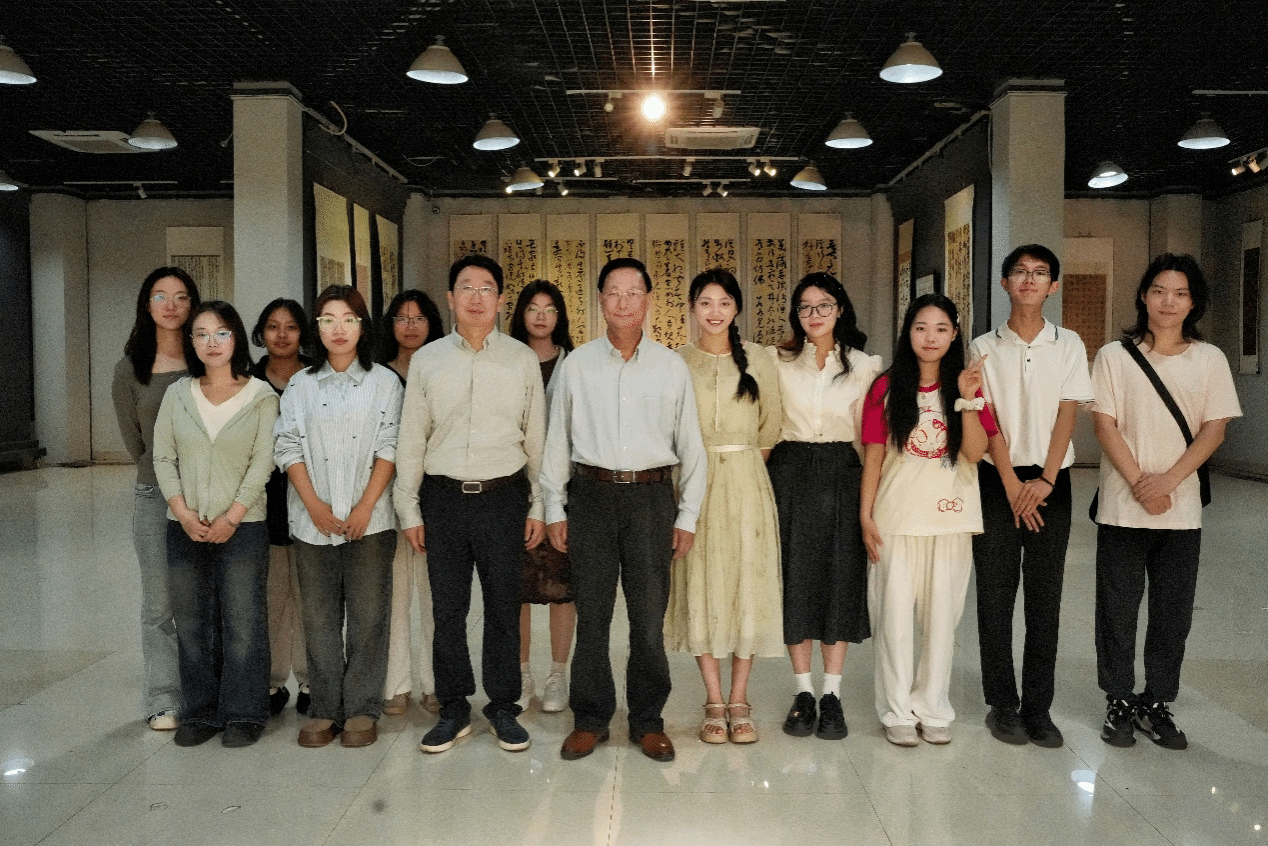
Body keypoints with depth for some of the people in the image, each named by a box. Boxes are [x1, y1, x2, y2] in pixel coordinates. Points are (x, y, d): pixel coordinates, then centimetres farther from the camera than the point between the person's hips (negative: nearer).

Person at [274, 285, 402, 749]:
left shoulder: (384, 381, 4)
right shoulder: (300, 385, 10)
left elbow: (389, 448, -2)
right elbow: (288, 448, 4)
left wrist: (366, 506, -11)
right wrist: (314, 505, -8)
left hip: (369, 519, -2)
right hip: (313, 520, 2)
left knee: (367, 616, 2)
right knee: (319, 617, 6)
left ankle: (362, 709, 12)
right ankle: (325, 709, 17)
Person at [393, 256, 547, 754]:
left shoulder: (522, 360, 4)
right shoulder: (427, 360, 5)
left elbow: (537, 438, 6)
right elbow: (411, 439, 7)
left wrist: (538, 507, 4)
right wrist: (409, 511, 4)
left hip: (504, 495, -1)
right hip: (444, 496, 1)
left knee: (503, 607, 7)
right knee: (447, 609, 7)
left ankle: (503, 708, 22)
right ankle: (453, 708, 22)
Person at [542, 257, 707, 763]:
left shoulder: (672, 367, 5)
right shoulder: (575, 365, 6)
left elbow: (691, 445, 7)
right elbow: (557, 441, 8)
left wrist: (688, 516, 2)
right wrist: (554, 509, 5)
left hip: (651, 497, 0)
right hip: (591, 496, 0)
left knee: (650, 617, 4)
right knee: (592, 616, 6)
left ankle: (648, 721, 20)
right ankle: (589, 719, 21)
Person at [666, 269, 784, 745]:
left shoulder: (758, 361, 5)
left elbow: (771, 427, 10)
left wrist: (744, 465, 6)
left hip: (746, 483, 1)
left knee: (747, 584, 1)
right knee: (701, 585, 0)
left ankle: (739, 701, 12)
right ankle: (714, 703, 11)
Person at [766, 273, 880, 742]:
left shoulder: (864, 366, 4)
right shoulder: (777, 360, 4)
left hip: (842, 475, 0)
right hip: (790, 474, 0)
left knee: (841, 580, 2)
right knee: (795, 579, 3)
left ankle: (832, 695, 11)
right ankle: (803, 693, 14)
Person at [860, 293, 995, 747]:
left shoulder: (968, 384, 5)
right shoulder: (887, 387, 2)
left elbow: (976, 451, -7)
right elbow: (873, 456, 1)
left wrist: (968, 399, -18)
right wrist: (865, 514, -3)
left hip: (950, 517, 1)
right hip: (896, 517, -1)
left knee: (941, 616, 8)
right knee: (895, 616, 2)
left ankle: (934, 709, 22)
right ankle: (898, 712, 15)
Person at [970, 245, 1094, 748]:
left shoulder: (1068, 345, 6)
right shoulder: (984, 349, 3)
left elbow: (1067, 415, -1)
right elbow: (987, 421, -3)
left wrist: (1044, 481, -10)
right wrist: (1012, 484, -10)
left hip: (1050, 483, 1)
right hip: (997, 481, -1)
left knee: (1045, 598, 3)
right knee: (996, 597, 1)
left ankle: (1038, 707, 12)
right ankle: (1002, 706, 11)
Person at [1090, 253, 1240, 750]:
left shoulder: (1209, 359, 6)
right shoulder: (1115, 356, 1)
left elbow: (1214, 430, 0)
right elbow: (1105, 425, -4)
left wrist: (1168, 480, -13)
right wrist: (1140, 484, -14)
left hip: (1182, 510, 2)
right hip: (1123, 508, -2)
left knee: (1173, 613, 8)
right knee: (1118, 610, 5)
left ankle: (1156, 704, 22)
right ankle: (1120, 703, 18)